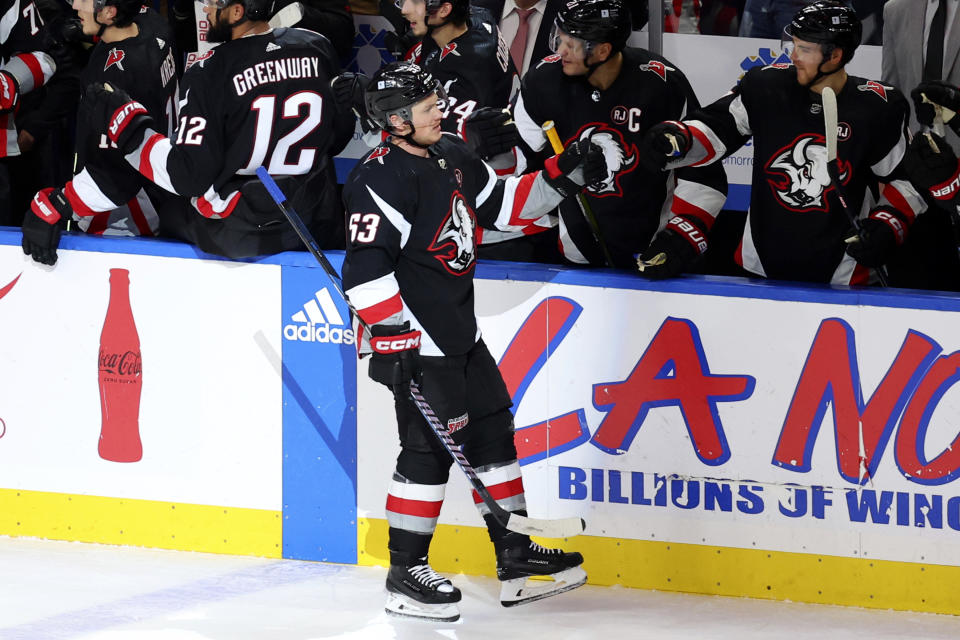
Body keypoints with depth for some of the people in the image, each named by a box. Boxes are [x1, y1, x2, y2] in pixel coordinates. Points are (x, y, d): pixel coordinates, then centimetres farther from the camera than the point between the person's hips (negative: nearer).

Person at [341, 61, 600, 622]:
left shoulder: (454, 156, 9)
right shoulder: (383, 179, -19)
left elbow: (501, 206, 20)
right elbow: (366, 269, -24)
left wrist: (564, 176, 8)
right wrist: (394, 338, -26)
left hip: (461, 332, 10)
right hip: (415, 340, -10)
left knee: (492, 430, 13)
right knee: (431, 446, -8)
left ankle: (516, 557, 22)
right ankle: (405, 574, 2)